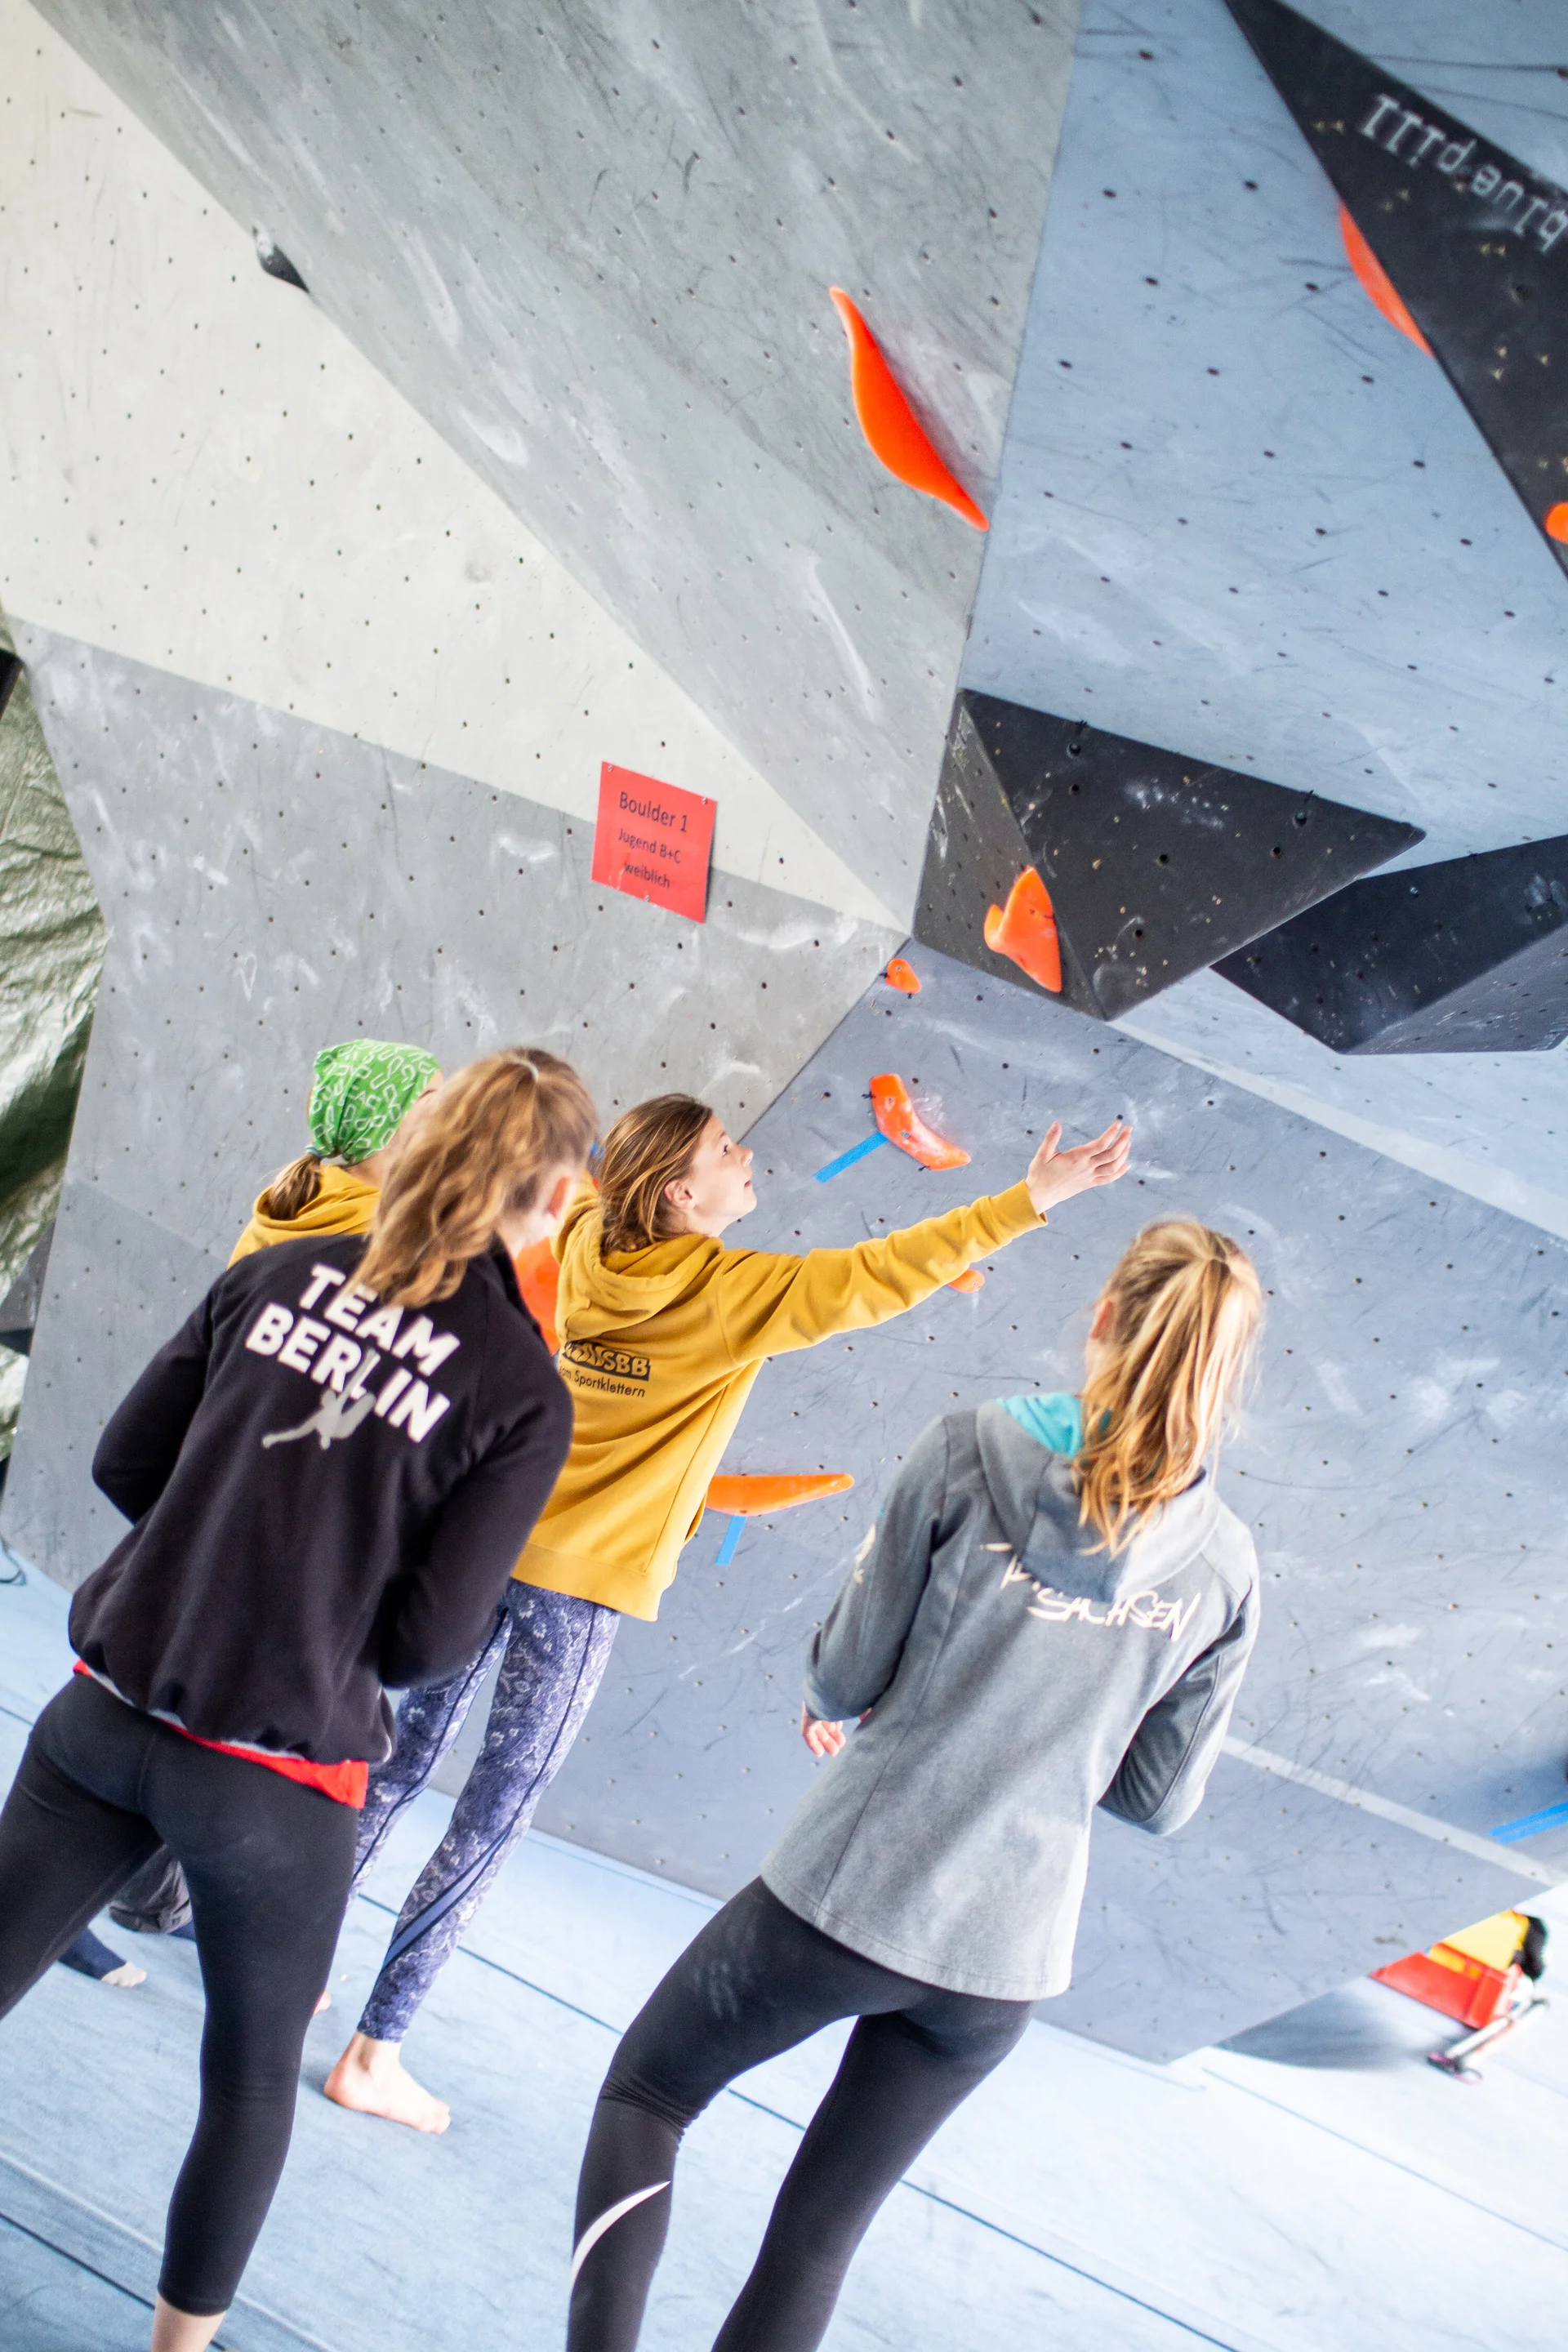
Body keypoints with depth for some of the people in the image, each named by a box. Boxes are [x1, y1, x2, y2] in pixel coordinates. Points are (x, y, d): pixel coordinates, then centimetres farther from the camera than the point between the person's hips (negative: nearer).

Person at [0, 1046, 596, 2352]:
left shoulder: (281, 1273, -2)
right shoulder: (523, 1392, -12)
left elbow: (126, 1462, 3)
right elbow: (428, 1641, -12)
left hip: (111, 1707, 3)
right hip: (274, 1778, -3)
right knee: (254, 2076, 20)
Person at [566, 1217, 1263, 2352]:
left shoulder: (970, 1450, -12)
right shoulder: (1225, 1567, -3)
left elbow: (847, 1673, -8)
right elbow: (1161, 1797, 3)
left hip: (845, 1893, -3)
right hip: (1007, 1953, 4)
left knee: (645, 2092, 20)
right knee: (821, 2235, 18)